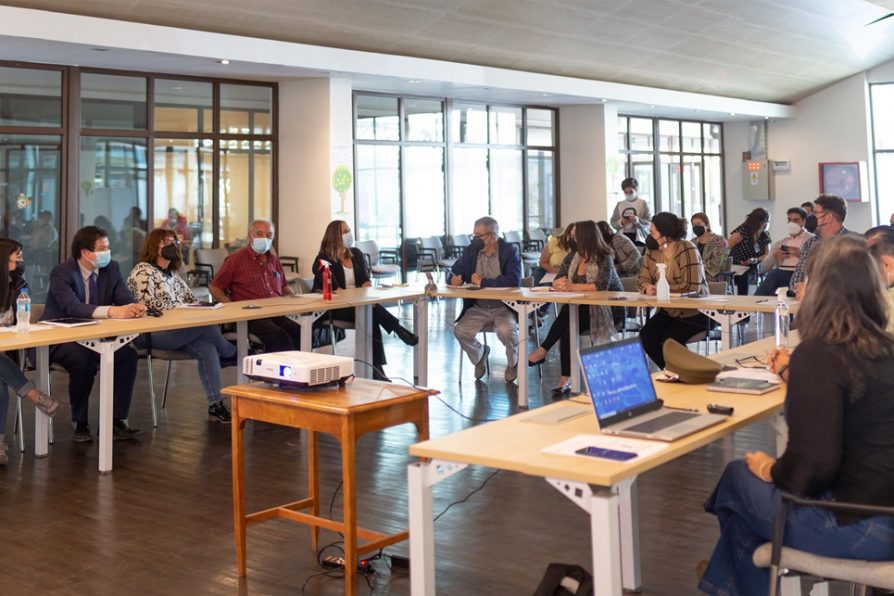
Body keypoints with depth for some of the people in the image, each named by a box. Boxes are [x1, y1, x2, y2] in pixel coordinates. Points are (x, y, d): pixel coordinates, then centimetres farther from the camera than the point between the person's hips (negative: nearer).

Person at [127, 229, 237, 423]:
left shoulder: (172, 273, 22)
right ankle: (233, 355, 3)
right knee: (206, 325, -26)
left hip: (176, 330, 8)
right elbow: (149, 305, -15)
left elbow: (190, 298, 24)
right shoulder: (143, 271, -3)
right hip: (151, 334, -8)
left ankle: (216, 404, -25)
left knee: (206, 347, -24)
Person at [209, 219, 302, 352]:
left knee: (300, 332, -27)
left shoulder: (274, 260, 24)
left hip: (276, 313, 5)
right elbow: (215, 288, 7)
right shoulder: (236, 259, 7)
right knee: (280, 337, -34)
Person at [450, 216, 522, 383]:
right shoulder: (470, 251, 4)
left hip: (504, 307, -4)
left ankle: (513, 361, 4)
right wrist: (455, 279, -14)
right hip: (477, 308, 4)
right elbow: (455, 273, 12)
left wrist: (483, 282, -19)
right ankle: (479, 355, 16)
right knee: (460, 330, -20)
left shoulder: (509, 251, -8)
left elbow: (514, 280, -21)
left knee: (506, 330, -32)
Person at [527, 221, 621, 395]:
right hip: (583, 307, 6)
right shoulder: (573, 257, 7)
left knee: (568, 314, -33)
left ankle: (543, 350, -25)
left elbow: (602, 285, -27)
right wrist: (559, 284, -23)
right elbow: (557, 281, 3)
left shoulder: (605, 259, -11)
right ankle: (565, 380, -29)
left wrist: (573, 286, -32)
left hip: (609, 307, -6)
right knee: (567, 329, -28)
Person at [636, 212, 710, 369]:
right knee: (645, 337, -16)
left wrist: (661, 290, -22)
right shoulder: (652, 250, 1)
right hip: (668, 311, 6)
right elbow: (643, 278, 5)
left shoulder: (687, 250, -19)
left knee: (669, 341, -26)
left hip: (693, 313, -6)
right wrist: (647, 287, -19)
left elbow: (692, 286, -25)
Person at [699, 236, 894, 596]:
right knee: (750, 475, 21)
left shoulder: (819, 352, -20)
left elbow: (813, 465, -24)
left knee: (737, 479, 15)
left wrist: (771, 470, -4)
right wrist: (792, 374, 37)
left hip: (856, 524, -7)